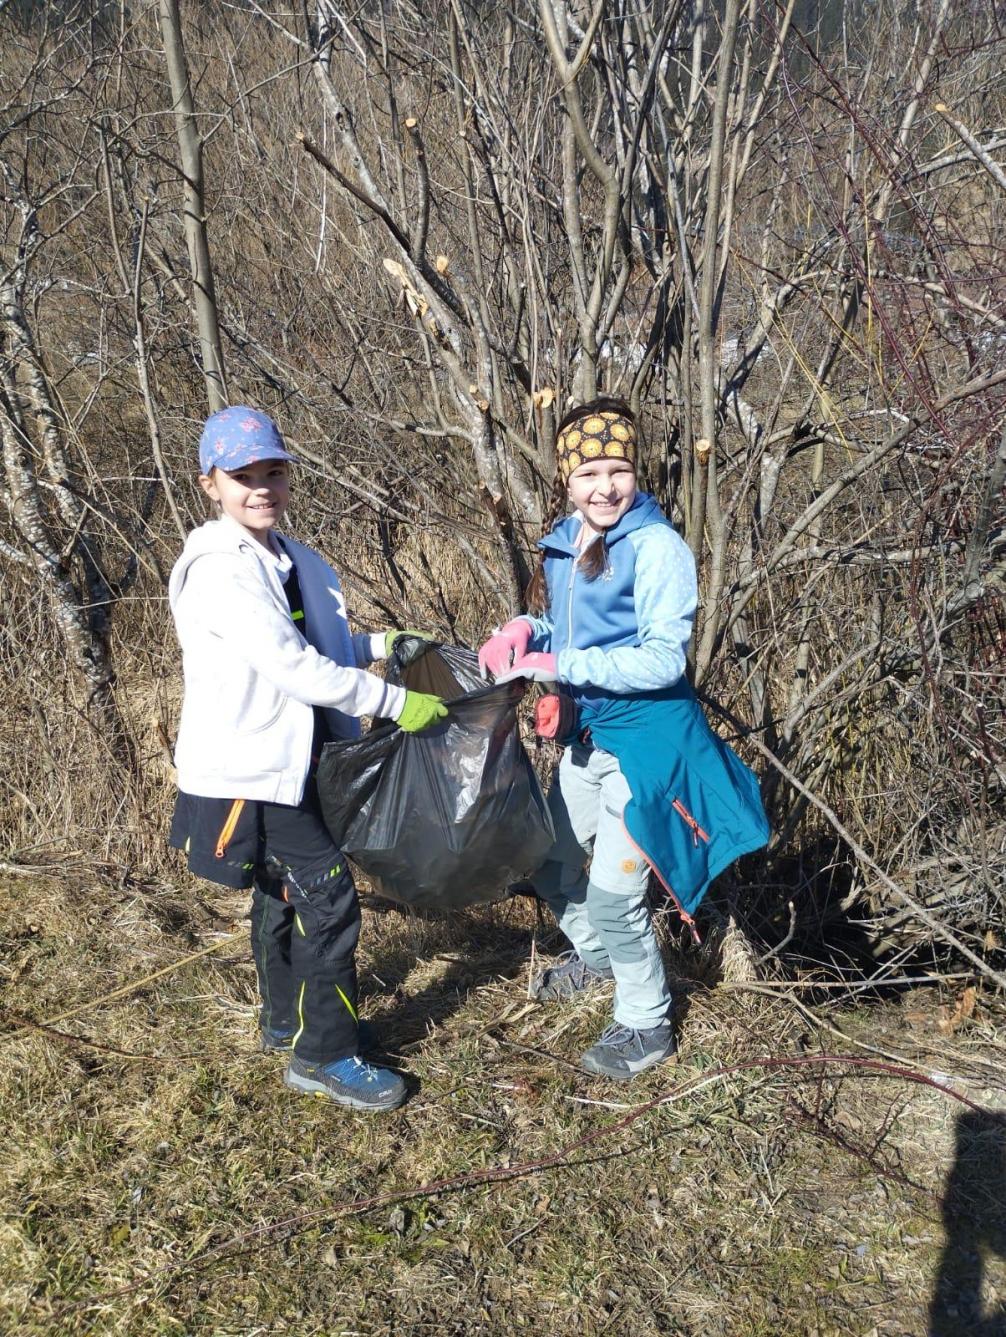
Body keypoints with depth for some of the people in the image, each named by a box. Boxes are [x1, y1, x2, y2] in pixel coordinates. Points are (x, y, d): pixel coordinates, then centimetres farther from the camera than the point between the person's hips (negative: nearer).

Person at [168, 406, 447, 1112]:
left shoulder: (287, 558, 7)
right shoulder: (219, 568, -21)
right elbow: (295, 668, -26)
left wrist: (383, 644, 6)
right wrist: (396, 702, -23)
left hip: (289, 757, 9)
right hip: (250, 767, -9)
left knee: (284, 891, 21)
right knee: (329, 896, -5)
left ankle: (288, 1022, 39)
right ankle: (326, 1055, 10)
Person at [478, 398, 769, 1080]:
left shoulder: (658, 548, -20)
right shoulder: (564, 540, 2)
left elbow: (662, 659, -24)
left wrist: (559, 665, -29)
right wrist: (524, 632, -7)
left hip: (646, 736, -8)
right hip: (588, 732, 8)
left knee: (612, 892, 0)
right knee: (551, 863, 22)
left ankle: (647, 1025, 25)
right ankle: (595, 955, 51)